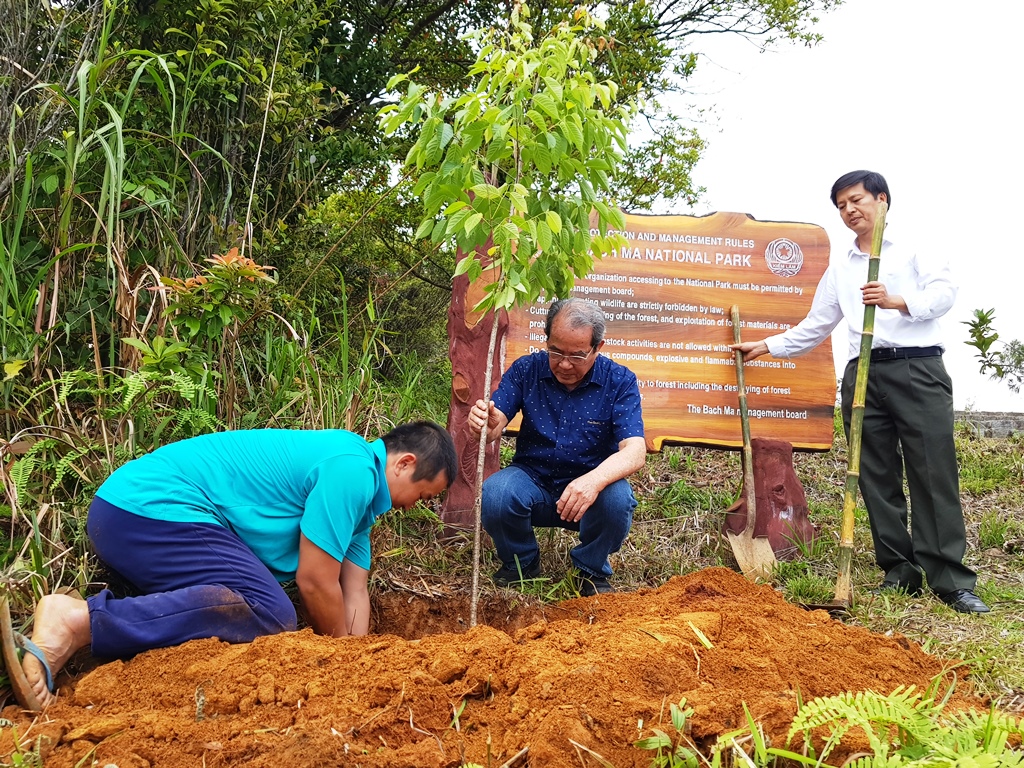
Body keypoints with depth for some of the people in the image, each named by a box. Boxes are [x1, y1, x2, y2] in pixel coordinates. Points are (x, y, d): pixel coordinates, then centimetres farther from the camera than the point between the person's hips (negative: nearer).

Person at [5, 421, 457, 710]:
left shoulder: (362, 486, 18)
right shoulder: (353, 470, -14)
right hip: (152, 508, -11)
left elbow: (354, 591, 17)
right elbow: (315, 582, -12)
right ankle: (79, 622, -26)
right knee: (269, 613, -23)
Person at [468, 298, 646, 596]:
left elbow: (634, 451, -21)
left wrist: (595, 480, -43)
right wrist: (486, 424, -42)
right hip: (532, 480, 1)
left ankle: (593, 570, 0)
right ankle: (520, 562, 4)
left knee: (617, 499, -34)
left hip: (590, 491, -1)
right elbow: (495, 423, -14)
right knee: (494, 494, -30)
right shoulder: (526, 370, -5)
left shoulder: (620, 382, -10)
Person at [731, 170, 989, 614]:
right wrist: (767, 346, 23)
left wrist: (899, 302, -18)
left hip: (918, 366, -4)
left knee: (934, 472, -10)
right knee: (877, 477, 0)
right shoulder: (840, 268, 23)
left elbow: (944, 292, -3)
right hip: (863, 374, 5)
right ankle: (900, 573, 5)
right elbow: (815, 327, 26)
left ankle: (952, 581, -8)